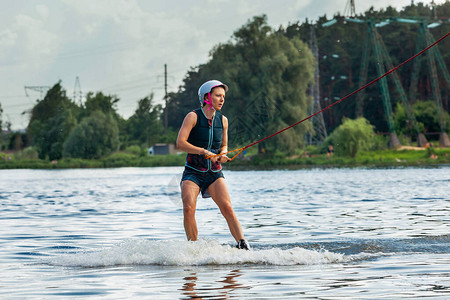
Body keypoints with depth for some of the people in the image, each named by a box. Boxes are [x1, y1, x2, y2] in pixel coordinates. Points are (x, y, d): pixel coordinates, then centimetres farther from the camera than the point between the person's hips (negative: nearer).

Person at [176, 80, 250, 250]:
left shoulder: (223, 120, 7)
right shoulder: (193, 117, -7)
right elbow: (180, 143, -16)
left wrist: (222, 155, -2)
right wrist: (204, 151, -25)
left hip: (214, 173, 3)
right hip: (193, 172, -3)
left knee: (227, 208, -16)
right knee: (189, 209, -21)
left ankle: (243, 246, -17)